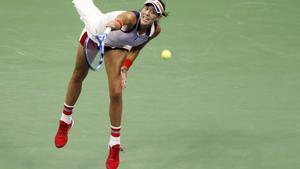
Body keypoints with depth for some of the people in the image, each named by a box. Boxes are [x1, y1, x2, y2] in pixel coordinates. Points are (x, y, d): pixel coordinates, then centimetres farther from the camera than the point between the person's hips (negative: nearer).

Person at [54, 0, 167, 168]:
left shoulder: (155, 30, -25)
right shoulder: (131, 17, -42)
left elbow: (137, 47, -7)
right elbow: (119, 21, -68)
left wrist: (125, 68, -17)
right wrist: (114, 25, -90)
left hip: (118, 47, 3)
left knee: (116, 93, -10)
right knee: (78, 76, 19)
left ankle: (115, 146, 4)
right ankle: (66, 121, 47)